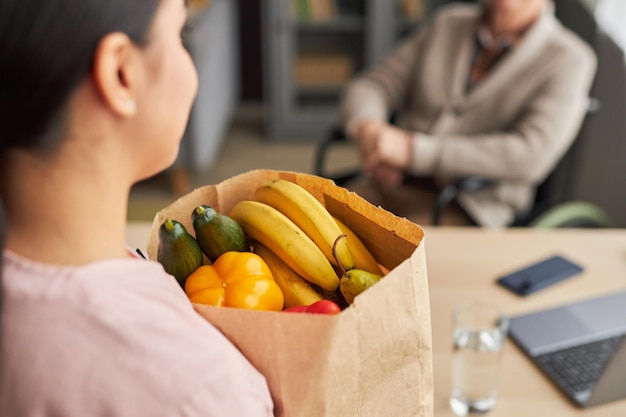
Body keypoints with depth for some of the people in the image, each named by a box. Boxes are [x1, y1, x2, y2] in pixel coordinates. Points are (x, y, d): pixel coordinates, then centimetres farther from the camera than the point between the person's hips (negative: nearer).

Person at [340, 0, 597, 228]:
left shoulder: (568, 60, -1)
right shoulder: (448, 24, 14)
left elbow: (531, 157, -17)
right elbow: (370, 87, 13)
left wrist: (413, 150, -23)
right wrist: (368, 131, -13)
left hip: (470, 211, -4)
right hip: (391, 184, 5)